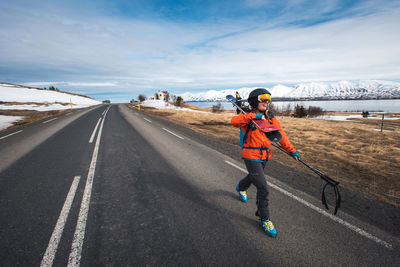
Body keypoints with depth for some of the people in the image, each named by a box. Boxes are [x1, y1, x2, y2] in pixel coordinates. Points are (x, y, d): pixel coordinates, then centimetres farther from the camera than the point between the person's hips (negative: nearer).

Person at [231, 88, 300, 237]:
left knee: (253, 177, 30)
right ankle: (264, 219, 10)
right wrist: (254, 116, -34)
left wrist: (292, 151, 7)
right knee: (263, 188, -10)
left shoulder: (271, 118, 5)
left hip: (265, 156, 7)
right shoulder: (248, 118, -11)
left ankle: (241, 188, 63)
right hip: (251, 156, -6)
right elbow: (234, 121, -32)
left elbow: (281, 135, 8)